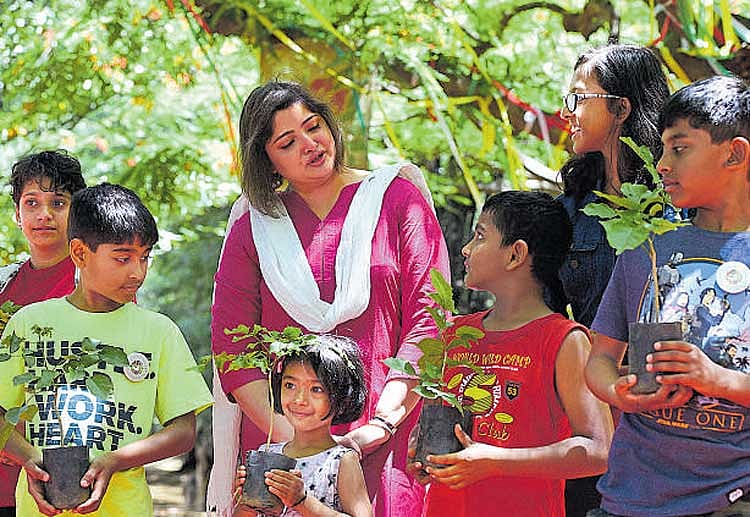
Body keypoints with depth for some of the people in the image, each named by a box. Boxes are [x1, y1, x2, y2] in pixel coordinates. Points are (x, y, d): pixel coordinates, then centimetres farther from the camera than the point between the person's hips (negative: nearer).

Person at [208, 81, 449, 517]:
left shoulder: (398, 199, 7)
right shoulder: (253, 228, 11)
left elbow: (428, 320, 0)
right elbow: (231, 347, 4)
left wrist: (379, 424, -10)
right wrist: (290, 436, -10)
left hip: (384, 444, -1)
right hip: (278, 443, 1)